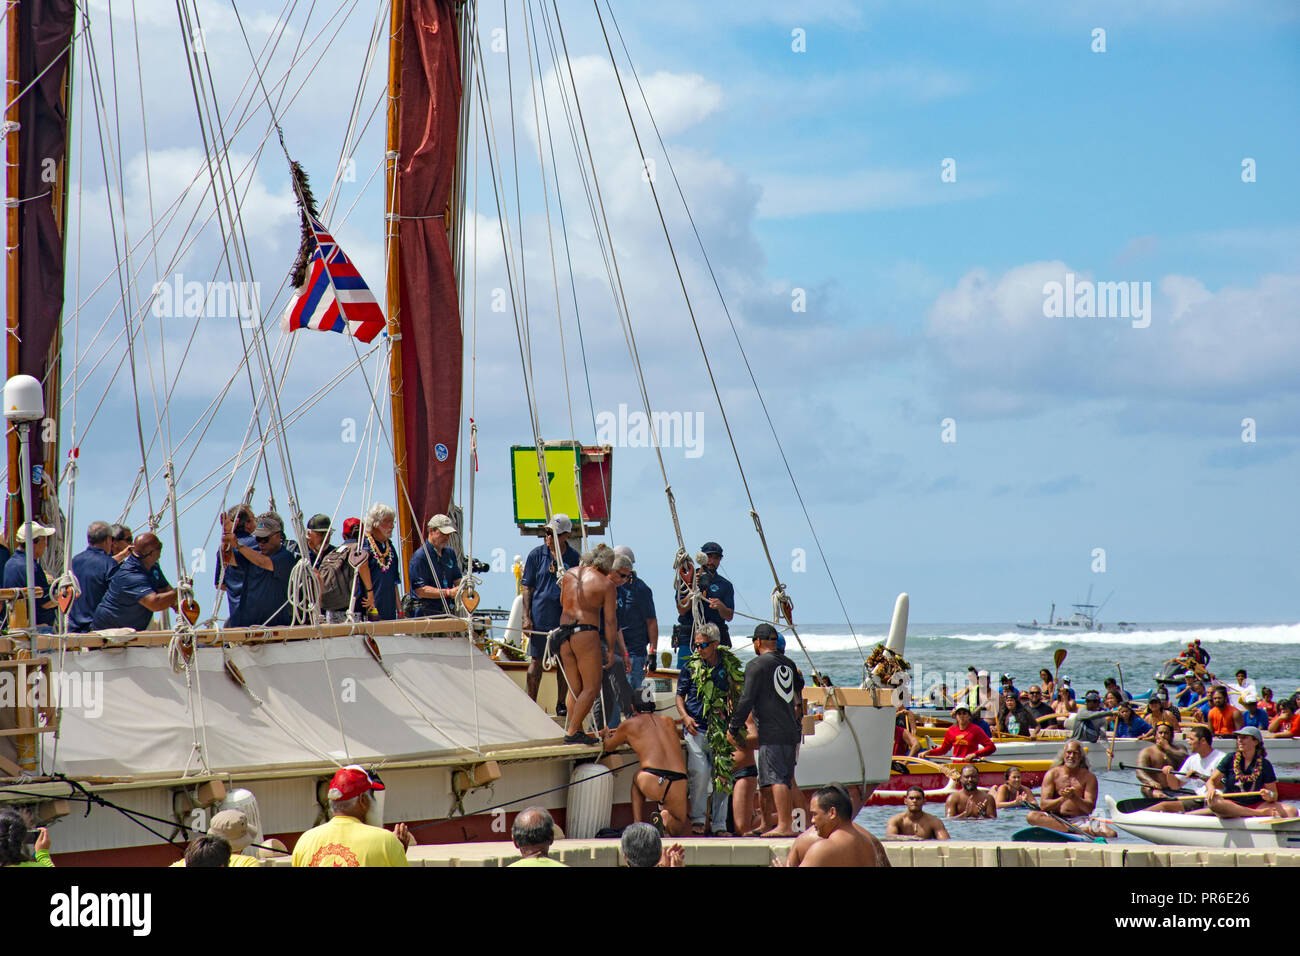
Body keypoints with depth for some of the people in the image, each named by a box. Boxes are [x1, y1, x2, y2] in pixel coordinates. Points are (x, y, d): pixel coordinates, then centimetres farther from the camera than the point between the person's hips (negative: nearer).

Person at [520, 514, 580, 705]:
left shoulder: (574, 558, 4)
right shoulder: (536, 555, 1)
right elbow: (527, 588, 3)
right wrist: (526, 617, -5)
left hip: (564, 617, 1)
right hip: (540, 617, -1)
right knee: (536, 660, 1)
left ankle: (561, 704, 14)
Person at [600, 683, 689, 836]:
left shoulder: (630, 725, 13)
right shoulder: (667, 721, 22)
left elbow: (609, 747, 32)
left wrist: (607, 735, 56)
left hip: (652, 784, -2)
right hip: (679, 787, 2)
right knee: (682, 830, 25)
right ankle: (668, 819, -11)